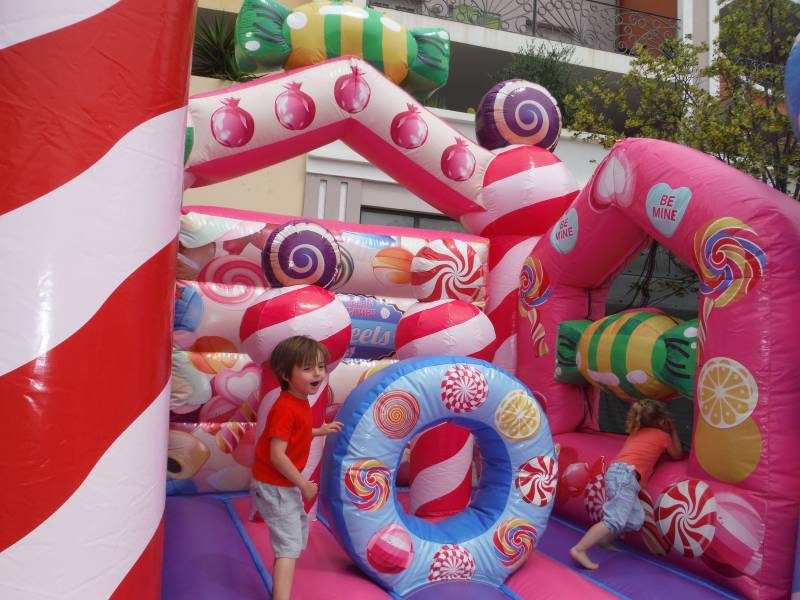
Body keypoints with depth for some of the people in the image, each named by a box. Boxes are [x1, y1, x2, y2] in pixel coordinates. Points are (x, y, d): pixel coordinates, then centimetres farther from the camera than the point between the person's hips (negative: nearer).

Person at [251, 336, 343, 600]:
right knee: (290, 545, -9)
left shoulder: (300, 401, 1)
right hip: (274, 487, -11)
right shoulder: (286, 408, -29)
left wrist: (320, 431, 16)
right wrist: (303, 484, -22)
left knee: (300, 526, 27)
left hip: (287, 485, 11)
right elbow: (277, 455, -30)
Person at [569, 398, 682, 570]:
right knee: (615, 520, -18)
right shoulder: (662, 435, 15)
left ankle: (604, 540, 5)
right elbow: (678, 456, 31)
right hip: (625, 473, -8)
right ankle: (579, 549, -27)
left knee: (636, 520, 6)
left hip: (616, 471, 8)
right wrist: (673, 432, 42)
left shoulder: (636, 433, 31)